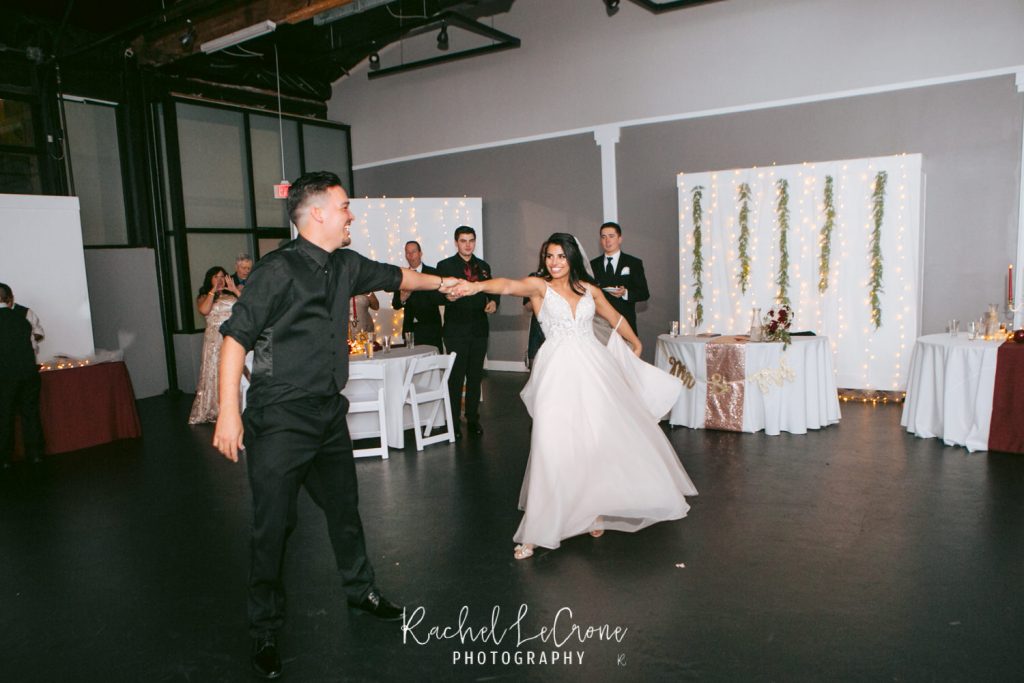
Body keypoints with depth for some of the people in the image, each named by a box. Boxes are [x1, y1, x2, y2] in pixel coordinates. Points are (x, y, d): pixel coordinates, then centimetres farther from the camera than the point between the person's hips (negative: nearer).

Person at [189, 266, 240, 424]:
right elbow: (204, 310, -12)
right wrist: (213, 290, -5)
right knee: (215, 373, -1)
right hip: (215, 339, -2)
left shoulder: (232, 295, 16)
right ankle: (212, 411, 4)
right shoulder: (203, 297, 11)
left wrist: (235, 290, -1)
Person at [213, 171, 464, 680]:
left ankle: (360, 592, 42)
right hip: (280, 422, -7)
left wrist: (440, 282, 38)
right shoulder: (278, 269, -16)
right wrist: (228, 412, -21)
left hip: (329, 414, 7)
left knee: (344, 508, 20)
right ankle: (265, 632, 22)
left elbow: (392, 275, 26)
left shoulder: (346, 266, 6)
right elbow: (236, 336, -17)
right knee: (273, 526, 2)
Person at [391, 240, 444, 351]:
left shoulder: (433, 273, 2)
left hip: (430, 328, -2)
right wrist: (402, 299, -14)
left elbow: (442, 299, -5)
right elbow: (395, 305, 9)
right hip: (410, 328, 2)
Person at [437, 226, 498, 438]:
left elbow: (492, 291, 18)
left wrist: (493, 302, -4)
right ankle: (453, 422, 8)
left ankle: (473, 419, 22)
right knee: (456, 377, -1)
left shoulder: (483, 266, 11)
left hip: (479, 329, 4)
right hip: (456, 330, -4)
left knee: (475, 376, 11)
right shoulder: (445, 266, -2)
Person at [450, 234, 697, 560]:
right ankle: (536, 532, -3)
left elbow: (616, 318, 28)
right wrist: (478, 286, -40)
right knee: (554, 445, -9)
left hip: (593, 368, 4)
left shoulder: (589, 288, 13)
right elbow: (508, 285, -20)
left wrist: (636, 345, 40)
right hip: (558, 372, -4)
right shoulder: (538, 285, 1)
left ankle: (595, 510, 27)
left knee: (601, 440, 6)